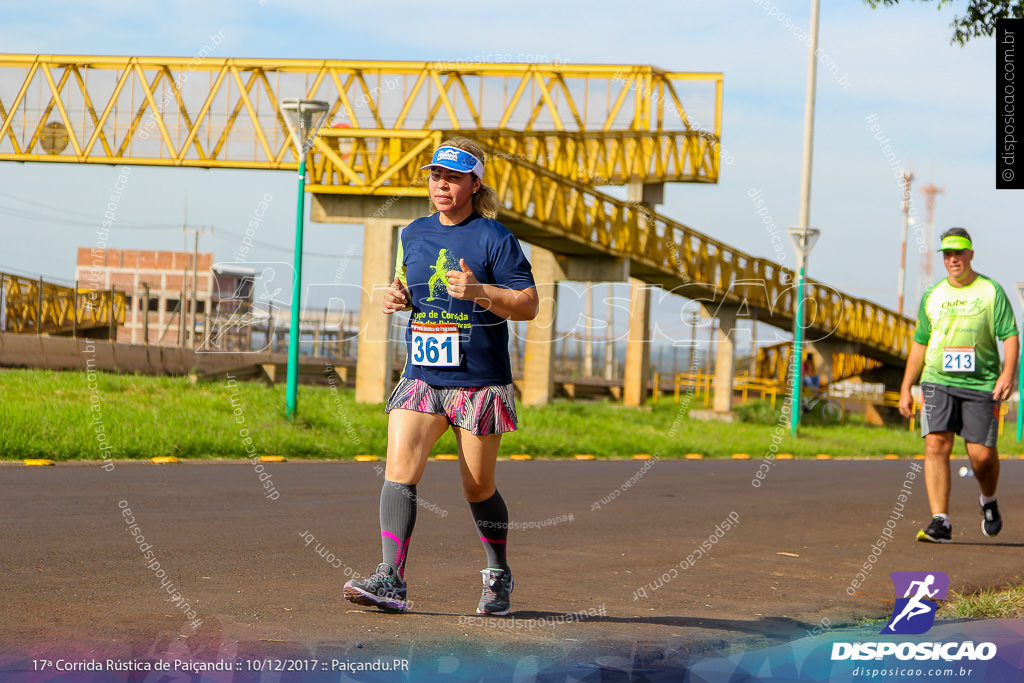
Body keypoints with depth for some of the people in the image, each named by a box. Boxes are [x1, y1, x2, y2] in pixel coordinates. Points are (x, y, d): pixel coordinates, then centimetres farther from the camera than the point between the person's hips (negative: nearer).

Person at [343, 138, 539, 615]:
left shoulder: (494, 238, -7)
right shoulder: (414, 234, 10)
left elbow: (528, 305, -9)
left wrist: (479, 291, -24)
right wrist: (396, 296, 4)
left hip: (480, 383, -4)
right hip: (421, 378, 4)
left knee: (478, 488, 6)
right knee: (399, 472, -14)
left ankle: (498, 575, 28)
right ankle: (390, 580, -18)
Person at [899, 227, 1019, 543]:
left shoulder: (991, 291, 3)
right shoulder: (932, 295, 13)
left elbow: (1010, 335, -1)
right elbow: (919, 343, 18)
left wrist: (1008, 374, -17)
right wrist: (906, 389, 14)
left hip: (981, 385, -2)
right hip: (938, 381, 2)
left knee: (982, 453, -5)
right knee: (936, 445, -13)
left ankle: (989, 501, 28)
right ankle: (940, 522, -14)